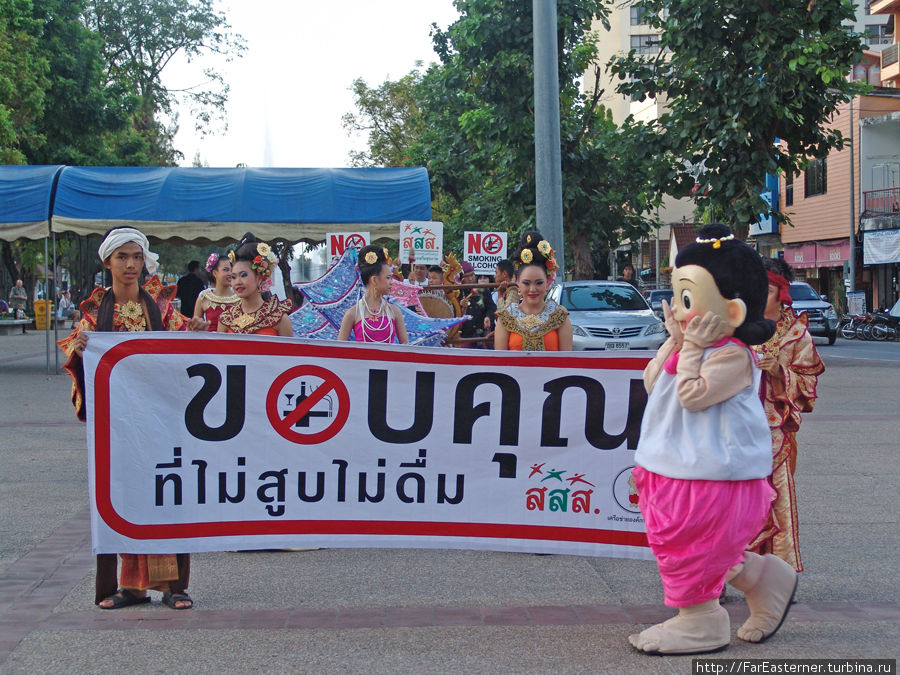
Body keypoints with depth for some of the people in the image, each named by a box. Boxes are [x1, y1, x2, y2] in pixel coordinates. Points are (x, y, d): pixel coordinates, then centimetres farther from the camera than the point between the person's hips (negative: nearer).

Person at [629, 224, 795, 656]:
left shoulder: (731, 355, -19)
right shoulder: (694, 348, 11)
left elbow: (693, 394, -27)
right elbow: (651, 383, 11)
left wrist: (689, 350, -18)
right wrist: (674, 343, 3)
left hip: (711, 474, -10)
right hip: (676, 468, 10)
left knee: (690, 545, 0)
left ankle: (698, 621, 14)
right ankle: (763, 577, 27)